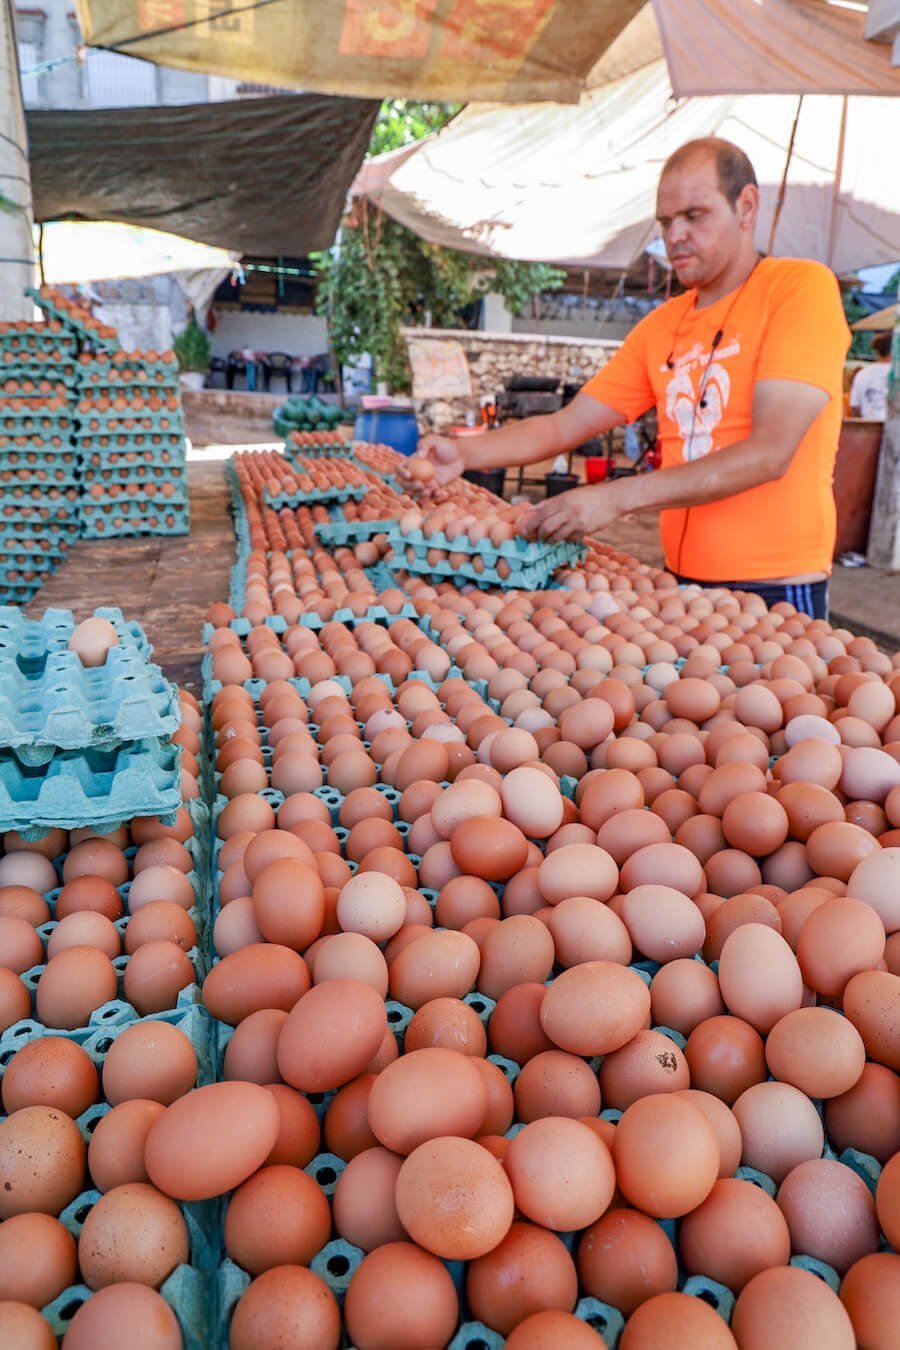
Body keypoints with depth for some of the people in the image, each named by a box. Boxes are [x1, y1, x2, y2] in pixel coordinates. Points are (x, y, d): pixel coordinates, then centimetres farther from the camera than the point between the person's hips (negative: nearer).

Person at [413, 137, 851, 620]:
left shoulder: (802, 288, -9)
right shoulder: (661, 326, 9)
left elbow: (769, 453, -20)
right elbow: (564, 426, 8)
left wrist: (616, 498, -25)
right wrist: (463, 452, -9)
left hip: (775, 593, -5)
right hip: (680, 582, 6)